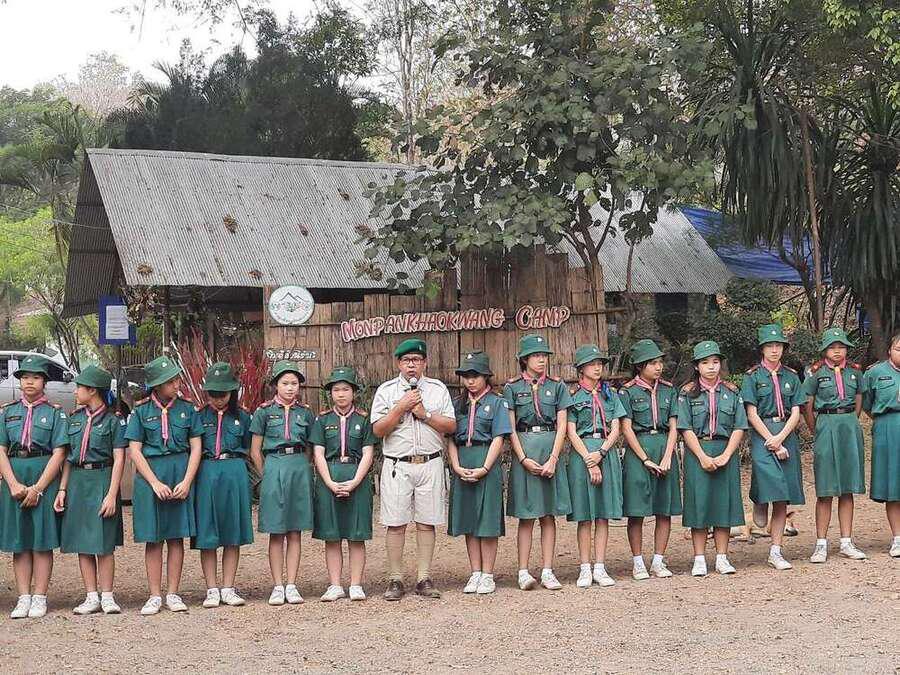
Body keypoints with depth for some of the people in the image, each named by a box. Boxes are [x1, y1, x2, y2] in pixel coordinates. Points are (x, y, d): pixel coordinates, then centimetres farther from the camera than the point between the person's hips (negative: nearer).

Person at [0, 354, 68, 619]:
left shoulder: (55, 413, 2)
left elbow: (58, 453, -4)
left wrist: (37, 488, -11)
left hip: (45, 480, -3)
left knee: (42, 541, -1)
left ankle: (39, 599, 3)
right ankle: (23, 598, 8)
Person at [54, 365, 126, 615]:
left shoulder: (113, 421, -4)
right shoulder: (75, 418, 11)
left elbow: (119, 460, -7)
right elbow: (68, 456, 13)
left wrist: (112, 495, -14)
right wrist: (62, 489, 4)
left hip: (102, 480, -5)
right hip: (77, 481, 5)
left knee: (104, 543, -3)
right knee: (82, 543, 5)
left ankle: (107, 597, 4)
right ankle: (91, 597, 10)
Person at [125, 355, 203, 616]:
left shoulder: (186, 409, 4)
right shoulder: (141, 411, 0)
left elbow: (196, 448, 3)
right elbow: (135, 451, -2)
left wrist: (186, 481, -8)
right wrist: (155, 483, -10)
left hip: (180, 473, 1)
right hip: (149, 475, -1)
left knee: (176, 536, 4)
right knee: (153, 538, 2)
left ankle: (173, 594, 11)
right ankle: (155, 595, 8)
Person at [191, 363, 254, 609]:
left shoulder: (242, 417, 9)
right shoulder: (198, 416, 6)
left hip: (235, 474, 1)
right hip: (206, 474, -1)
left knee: (233, 534, 3)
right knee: (207, 536, 0)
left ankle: (228, 588, 10)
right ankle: (212, 589, 7)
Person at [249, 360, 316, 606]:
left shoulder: (305, 412, 9)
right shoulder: (264, 411, 2)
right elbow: (255, 451, 6)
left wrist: (304, 471, 8)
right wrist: (267, 475, 4)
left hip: (300, 468, 2)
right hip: (274, 468, -2)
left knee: (295, 531, 3)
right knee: (276, 533, 0)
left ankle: (291, 586, 6)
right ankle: (278, 586, 4)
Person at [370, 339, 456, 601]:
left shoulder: (438, 389, 10)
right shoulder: (386, 391, 6)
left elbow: (451, 425, 4)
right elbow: (378, 429, -2)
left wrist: (425, 414, -8)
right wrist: (401, 408, -11)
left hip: (430, 464, 1)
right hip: (397, 464, -1)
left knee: (426, 523, 2)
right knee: (395, 524, -2)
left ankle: (424, 579, 8)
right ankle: (395, 580, 4)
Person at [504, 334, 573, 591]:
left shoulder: (557, 386, 8)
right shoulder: (512, 388, 4)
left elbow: (562, 425, 3)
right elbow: (510, 428, 0)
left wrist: (553, 459, -8)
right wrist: (524, 459, -11)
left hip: (551, 451, 2)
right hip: (524, 452, -2)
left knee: (549, 515, 3)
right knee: (526, 515, -1)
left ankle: (548, 572, 5)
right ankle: (523, 572, 2)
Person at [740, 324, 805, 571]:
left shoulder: (791, 377, 11)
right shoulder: (752, 376, 2)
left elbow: (796, 413, 5)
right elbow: (752, 414, -4)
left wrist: (780, 437, -11)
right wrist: (772, 443, -11)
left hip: (787, 434, 3)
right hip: (762, 434, -3)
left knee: (782, 499, 2)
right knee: (772, 482, -27)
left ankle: (776, 552, 6)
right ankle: (759, 502, 9)